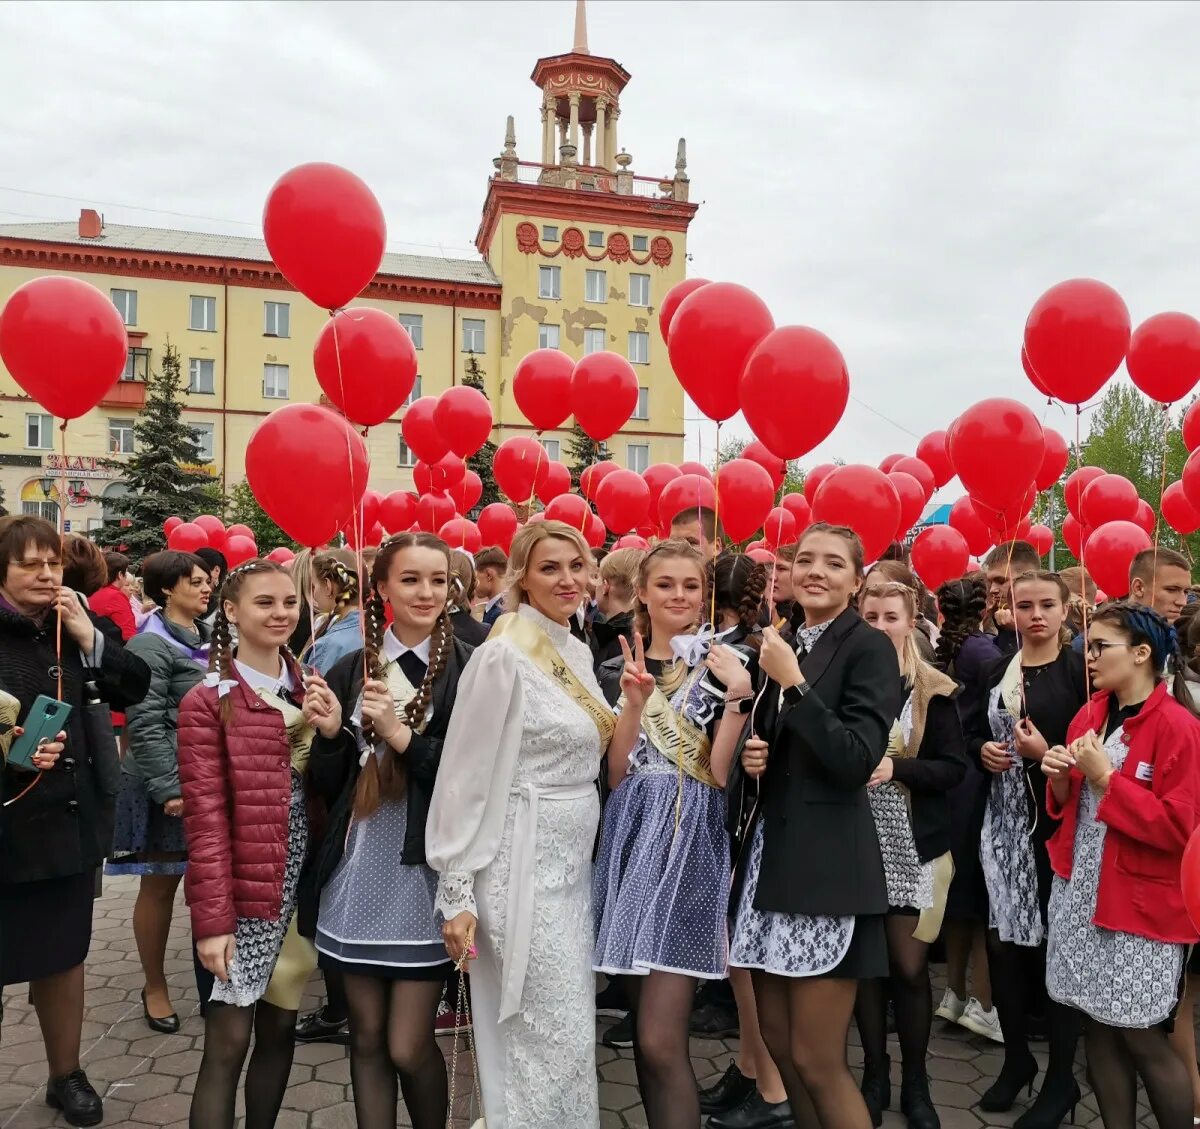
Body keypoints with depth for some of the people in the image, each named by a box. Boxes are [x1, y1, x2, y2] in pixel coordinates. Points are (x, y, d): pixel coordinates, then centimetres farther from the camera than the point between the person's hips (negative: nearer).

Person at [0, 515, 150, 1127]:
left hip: (72, 819, 5)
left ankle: (66, 1075, 36)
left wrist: (89, 636, -11)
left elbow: (135, 687, 1)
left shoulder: (72, 626, 5)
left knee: (64, 952, 18)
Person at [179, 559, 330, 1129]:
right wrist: (212, 918, -13)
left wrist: (332, 731, -10)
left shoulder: (308, 688, 9)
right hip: (243, 890, -5)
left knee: (280, 1028, 15)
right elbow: (204, 816, -11)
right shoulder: (208, 700, -8)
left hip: (300, 885, 5)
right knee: (228, 1043, 0)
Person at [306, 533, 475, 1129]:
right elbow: (325, 782, 6)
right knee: (367, 1040, 14)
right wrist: (333, 733, -12)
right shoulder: (350, 671, 6)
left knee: (408, 1048, 3)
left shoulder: (469, 669, -7)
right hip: (356, 872, 4)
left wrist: (402, 735, -16)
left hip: (426, 873, -3)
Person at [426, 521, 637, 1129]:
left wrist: (636, 705, 3)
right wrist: (458, 892, -13)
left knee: (564, 1034, 18)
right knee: (559, 1039, 0)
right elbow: (466, 778, -14)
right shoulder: (503, 655, -16)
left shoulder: (579, 652, 8)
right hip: (524, 866, -8)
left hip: (573, 862, 8)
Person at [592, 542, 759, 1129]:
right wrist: (632, 702, -12)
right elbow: (616, 777, 2)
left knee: (661, 1040, -9)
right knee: (643, 1030, 12)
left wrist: (737, 695, -18)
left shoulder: (721, 667, 0)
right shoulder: (619, 669, 9)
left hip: (691, 841, -4)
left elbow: (720, 773, -7)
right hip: (632, 837, 4)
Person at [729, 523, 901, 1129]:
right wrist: (751, 753, 1)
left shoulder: (868, 647, -9)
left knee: (817, 1058, 1)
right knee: (777, 1041, 15)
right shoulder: (780, 644, 11)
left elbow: (858, 759, -19)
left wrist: (793, 681, -20)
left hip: (826, 862, -7)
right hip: (769, 851, 7)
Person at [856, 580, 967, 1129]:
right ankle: (874, 1074, 27)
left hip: (913, 846, -1)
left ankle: (915, 1083, 24)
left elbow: (954, 768, -5)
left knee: (909, 965, 3)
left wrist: (895, 767, -19)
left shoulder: (934, 690, -2)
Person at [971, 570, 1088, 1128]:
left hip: (1059, 822, -5)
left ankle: (1061, 1078, 20)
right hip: (1004, 820, 5)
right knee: (1003, 940, 8)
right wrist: (982, 750, -2)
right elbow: (975, 733, 18)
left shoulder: (1079, 670, -6)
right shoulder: (997, 671, 10)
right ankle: (1017, 1057, 28)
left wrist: (1048, 754, -19)